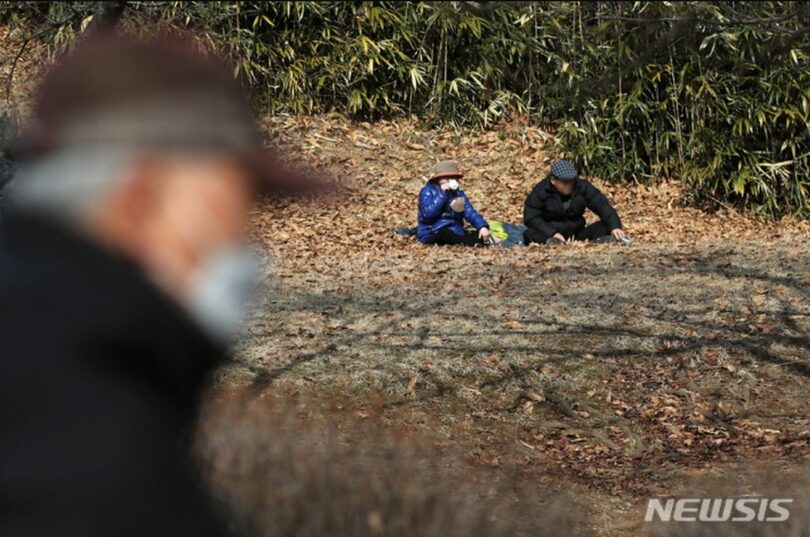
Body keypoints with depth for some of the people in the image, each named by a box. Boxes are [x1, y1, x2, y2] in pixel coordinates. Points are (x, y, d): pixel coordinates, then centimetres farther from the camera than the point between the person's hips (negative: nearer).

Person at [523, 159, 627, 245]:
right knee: (529, 234, -32)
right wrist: (552, 233, -27)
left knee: (604, 226, -17)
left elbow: (602, 205, -9)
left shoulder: (582, 186, -2)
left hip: (577, 233, 3)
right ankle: (551, 242, -60)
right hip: (550, 235, -3)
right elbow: (531, 218, -13)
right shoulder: (540, 191, -10)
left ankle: (602, 240, -50)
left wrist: (615, 226, -26)